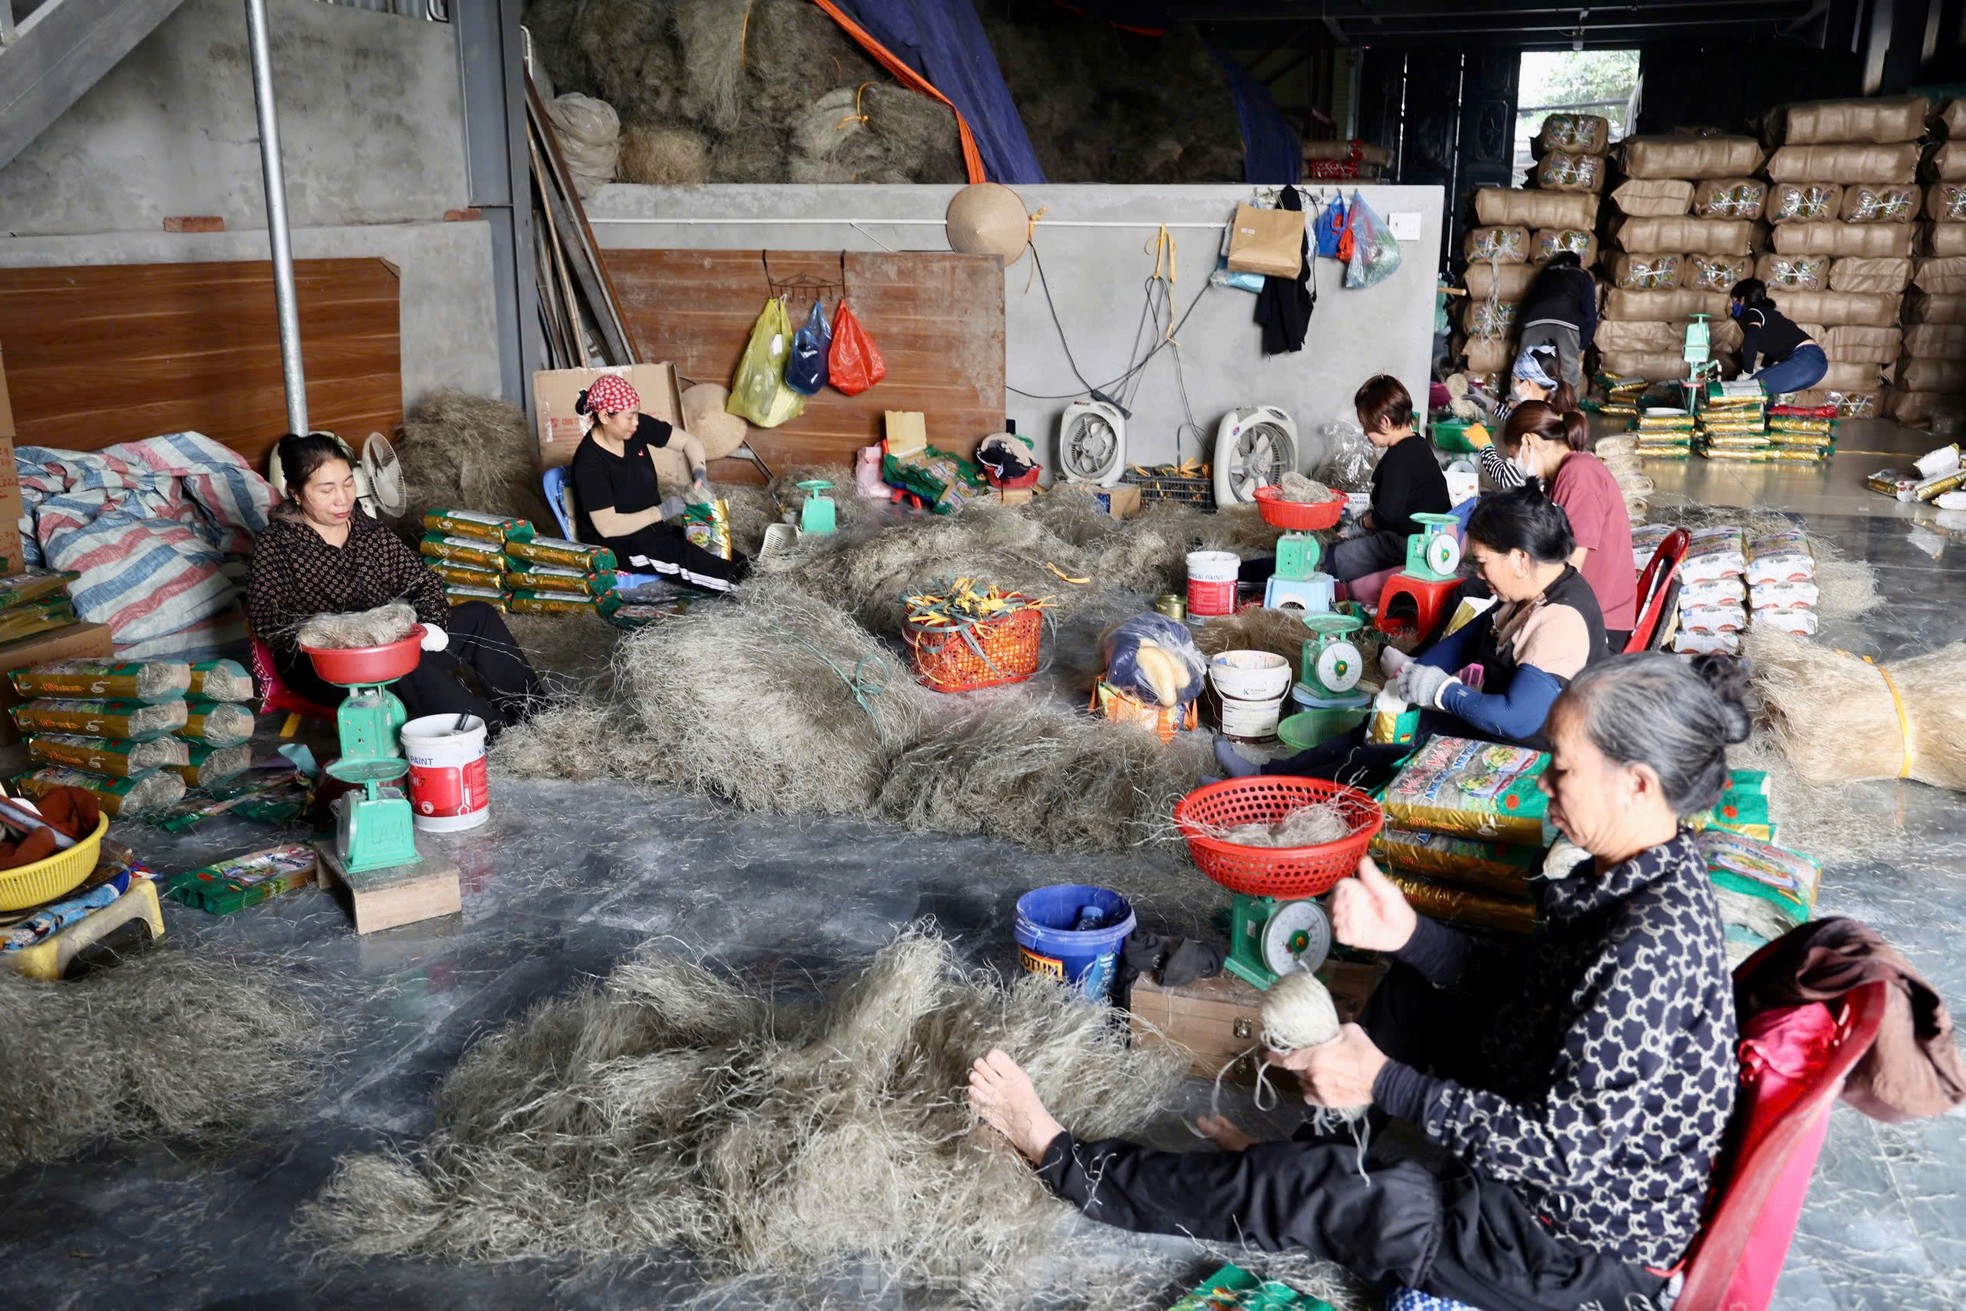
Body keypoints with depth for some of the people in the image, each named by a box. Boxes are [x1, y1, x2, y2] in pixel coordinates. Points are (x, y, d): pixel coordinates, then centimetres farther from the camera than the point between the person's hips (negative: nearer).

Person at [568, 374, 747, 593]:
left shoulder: (638, 427, -8)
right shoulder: (589, 463, -25)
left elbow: (688, 442, 1)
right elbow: (607, 526, -26)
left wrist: (699, 472, -19)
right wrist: (661, 512, -26)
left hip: (650, 523, 7)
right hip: (614, 544, -7)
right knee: (683, 556, -26)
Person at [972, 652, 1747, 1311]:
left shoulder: (1650, 943, -33)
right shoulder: (1633, 875, -5)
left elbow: (1564, 1146, -30)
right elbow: (1527, 984, 7)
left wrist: (1386, 1084, -26)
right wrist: (1410, 935, -6)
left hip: (1585, 1245, -9)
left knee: (1302, 1192, -5)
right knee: (1414, 988, 12)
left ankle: (1059, 1159, 14)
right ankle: (1307, 1147, 24)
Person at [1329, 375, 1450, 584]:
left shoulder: (1398, 459, -21)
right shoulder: (1418, 445, 11)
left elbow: (1388, 515, -21)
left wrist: (1364, 522, -1)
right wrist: (1371, 516, 14)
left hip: (1408, 545, -11)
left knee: (1338, 557, -9)